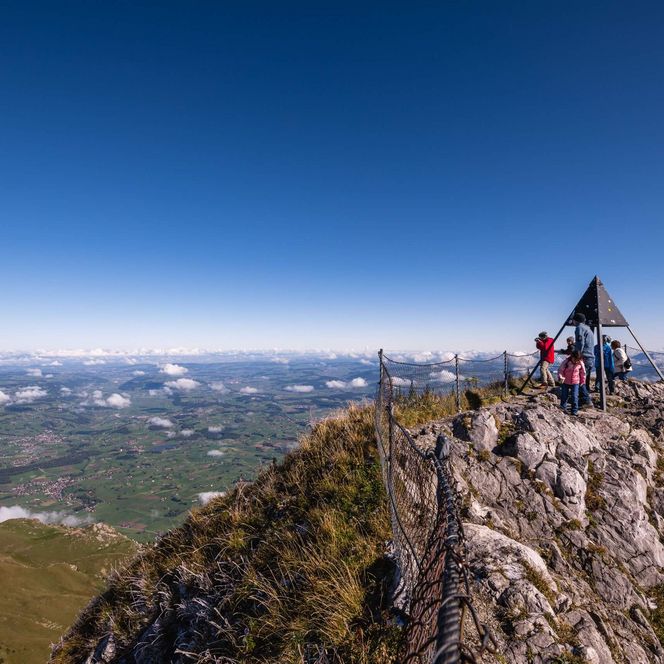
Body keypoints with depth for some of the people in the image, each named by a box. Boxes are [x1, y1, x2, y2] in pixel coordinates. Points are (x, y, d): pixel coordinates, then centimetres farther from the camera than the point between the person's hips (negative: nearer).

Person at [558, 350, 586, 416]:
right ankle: (563, 409, 24)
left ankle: (574, 411, 6)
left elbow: (583, 373, 6)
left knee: (575, 397, -4)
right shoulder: (566, 361, -15)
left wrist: (583, 381, 11)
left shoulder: (580, 363, -7)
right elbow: (560, 370, -11)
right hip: (566, 382, 0)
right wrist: (561, 377, -28)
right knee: (564, 396, 8)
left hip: (575, 383, 1)